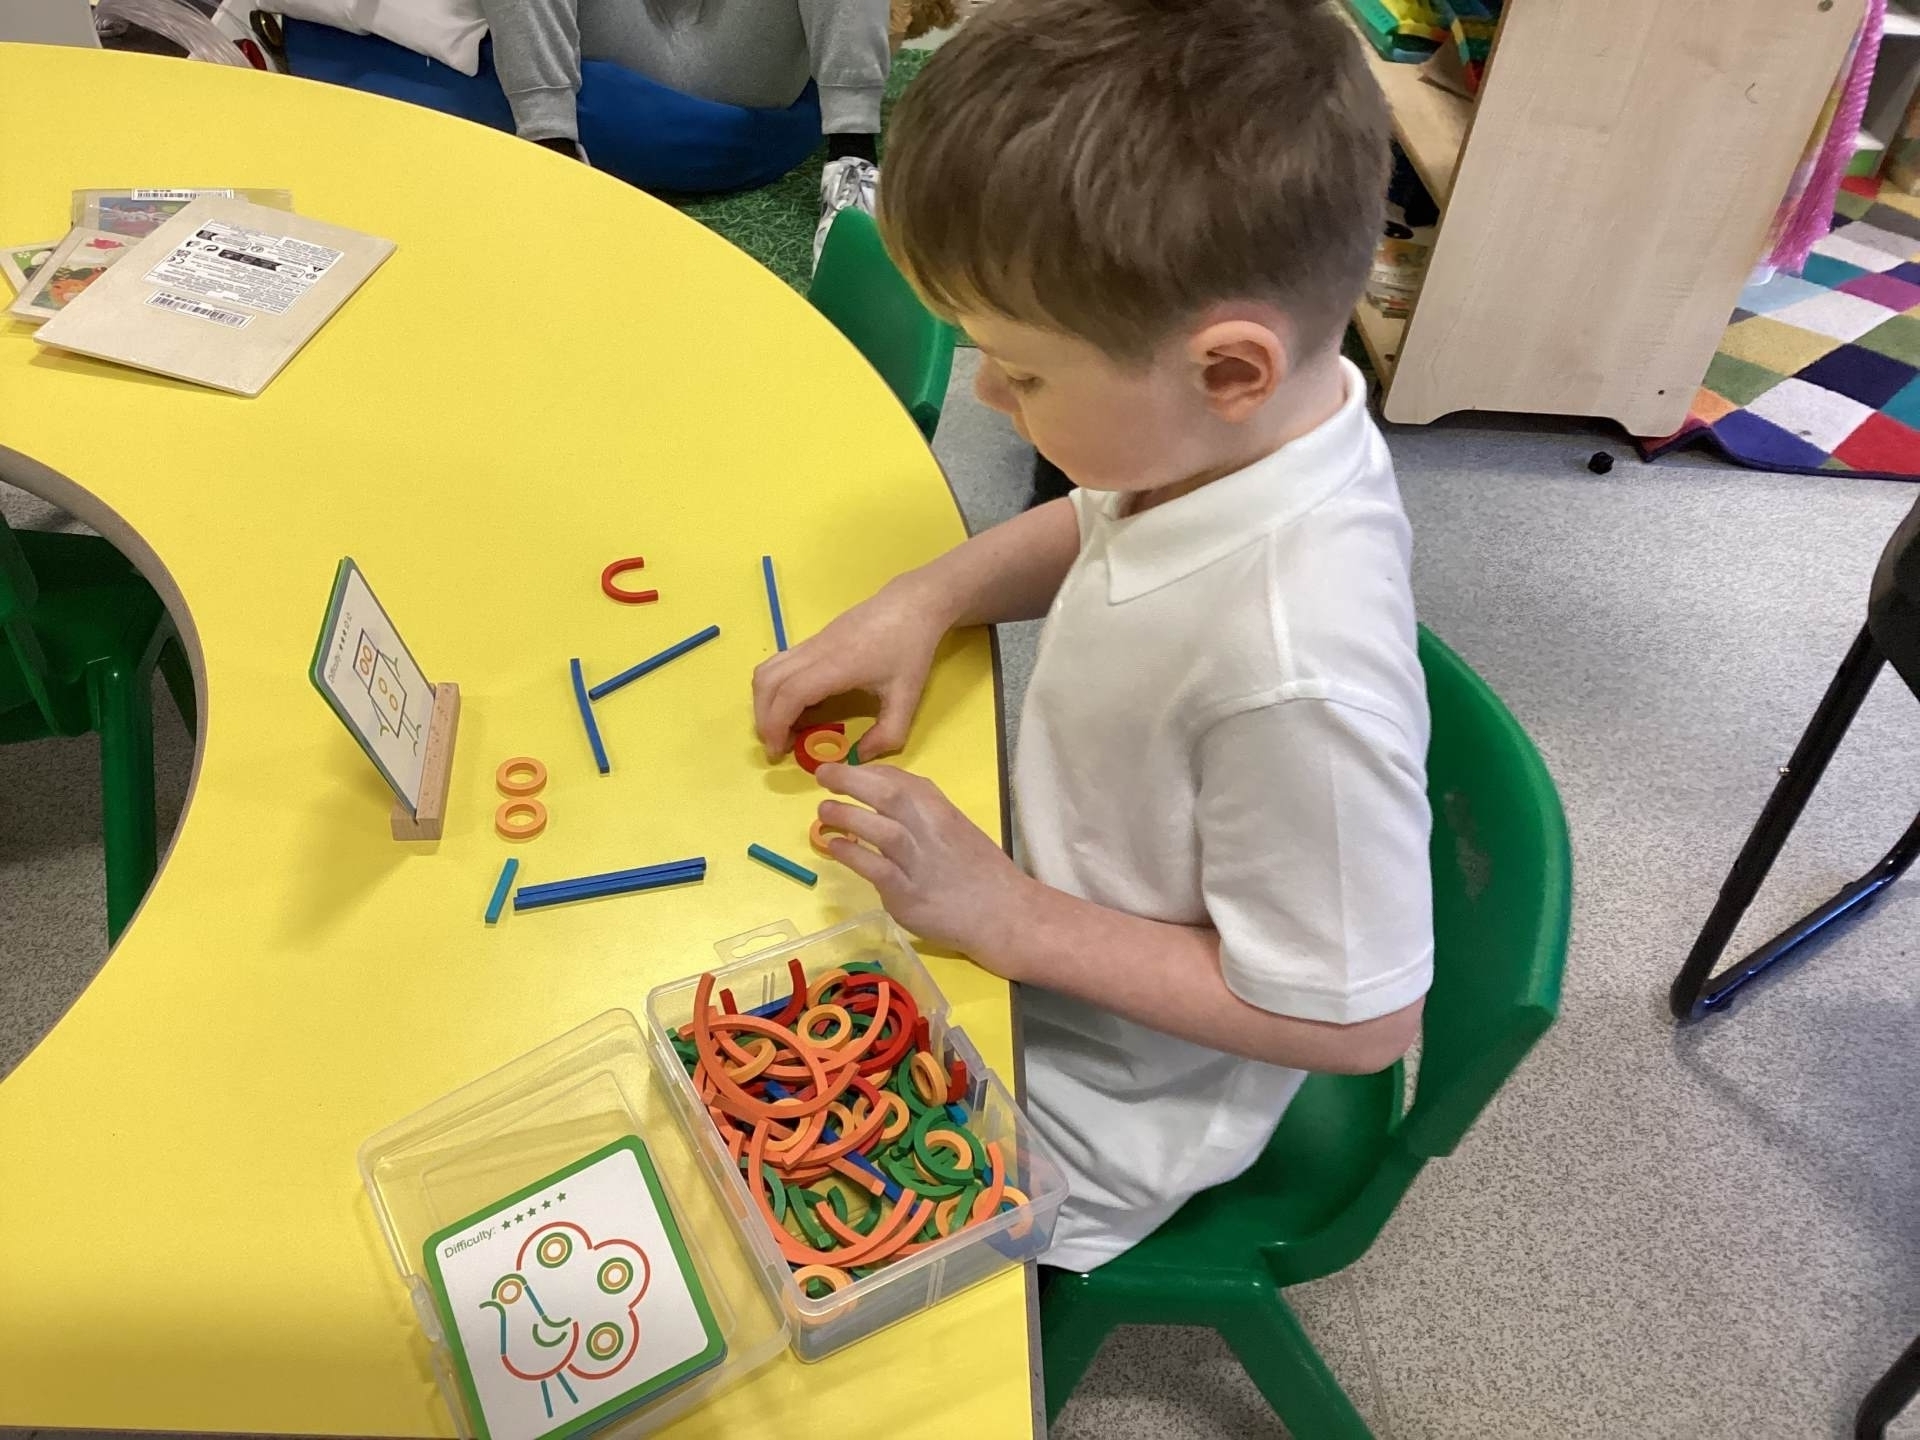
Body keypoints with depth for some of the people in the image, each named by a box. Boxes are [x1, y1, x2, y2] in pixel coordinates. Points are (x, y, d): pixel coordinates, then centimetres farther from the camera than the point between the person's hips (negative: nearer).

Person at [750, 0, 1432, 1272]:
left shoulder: (1293, 674, -41)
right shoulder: (1239, 431, -18)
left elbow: (1356, 1019, -27)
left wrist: (1003, 912, -27)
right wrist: (928, 596, -12)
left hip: (1106, 1101, -7)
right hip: (1040, 907, 7)